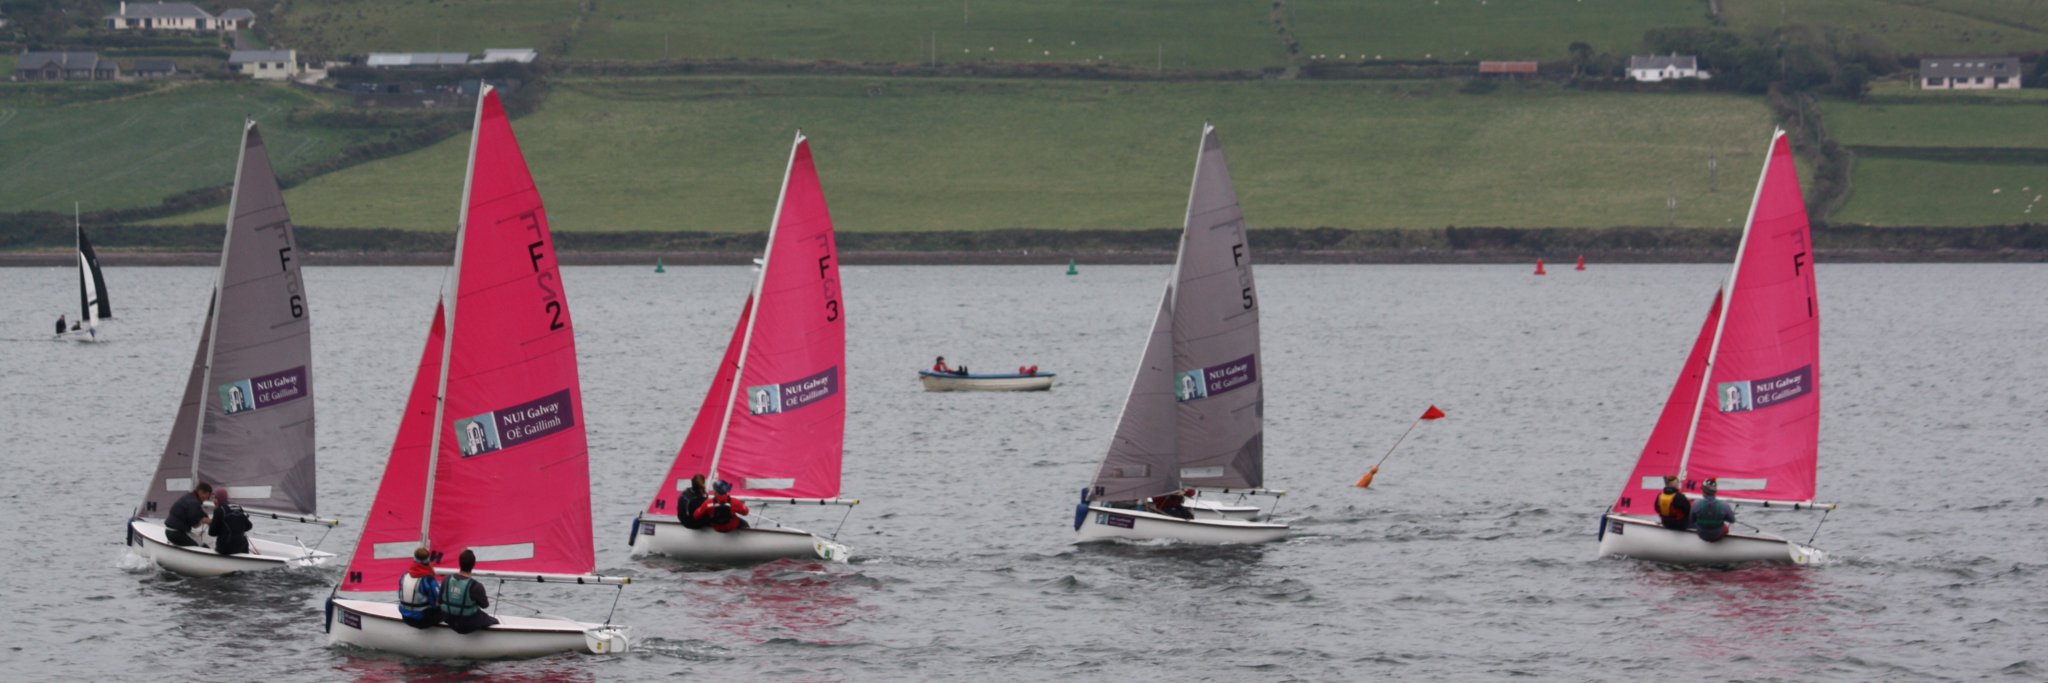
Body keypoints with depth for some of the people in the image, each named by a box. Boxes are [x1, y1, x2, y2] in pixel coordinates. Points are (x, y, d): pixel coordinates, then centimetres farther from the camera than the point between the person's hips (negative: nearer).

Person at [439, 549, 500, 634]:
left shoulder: (447, 580, -13)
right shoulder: (475, 586, -28)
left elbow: (440, 601, -1)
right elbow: (484, 605, -11)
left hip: (449, 621, 5)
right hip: (468, 624, -5)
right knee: (494, 621, 23)